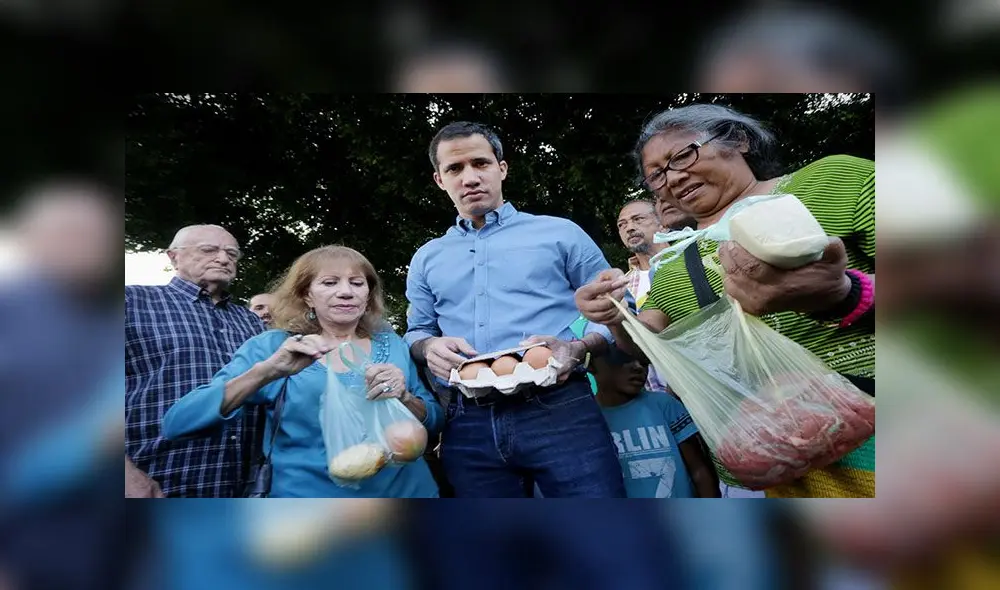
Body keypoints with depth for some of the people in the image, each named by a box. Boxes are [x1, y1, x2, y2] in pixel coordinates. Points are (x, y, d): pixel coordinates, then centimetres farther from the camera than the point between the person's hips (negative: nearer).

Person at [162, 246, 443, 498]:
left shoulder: (391, 344, 0)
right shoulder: (273, 346, -6)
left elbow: (434, 425, 0)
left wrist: (403, 397, -21)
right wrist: (265, 372, -29)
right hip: (310, 494, -2)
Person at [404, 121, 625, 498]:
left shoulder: (560, 233, 9)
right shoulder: (427, 259, 18)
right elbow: (416, 331, 23)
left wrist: (577, 348, -12)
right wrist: (430, 346, -2)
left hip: (559, 410, -2)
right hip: (468, 425, 3)